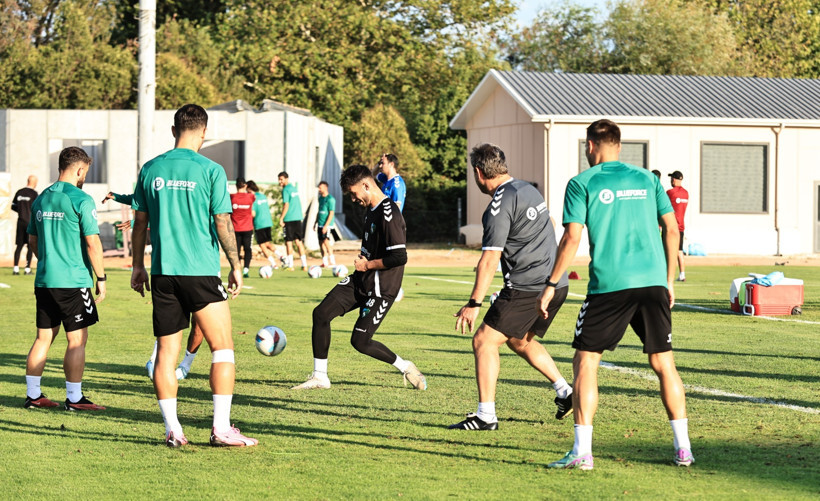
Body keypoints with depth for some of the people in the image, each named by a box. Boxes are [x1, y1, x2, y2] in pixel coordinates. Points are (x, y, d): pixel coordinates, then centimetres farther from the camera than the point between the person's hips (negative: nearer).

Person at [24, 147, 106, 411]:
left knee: (43, 337, 12)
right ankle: (74, 398, 3)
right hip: (74, 281, -7)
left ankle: (33, 395, 15)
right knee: (77, 340, 1)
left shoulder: (41, 199, 10)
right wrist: (101, 278, -6)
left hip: (44, 280, 7)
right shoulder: (81, 200, -11)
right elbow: (93, 243, -14)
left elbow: (32, 240, 18)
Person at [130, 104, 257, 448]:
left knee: (166, 353, 9)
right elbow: (223, 223, -6)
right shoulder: (210, 170, -6)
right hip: (202, 271, -4)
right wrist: (235, 266, 4)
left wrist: (138, 266, 19)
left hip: (162, 273, 4)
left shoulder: (150, 170, 6)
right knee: (222, 348, 4)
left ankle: (172, 429, 6)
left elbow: (140, 222, 10)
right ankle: (221, 428, -1)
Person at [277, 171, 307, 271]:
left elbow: (286, 206, -15)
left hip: (289, 219, -7)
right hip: (298, 218, 7)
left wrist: (281, 218, -11)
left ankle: (290, 265, 0)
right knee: (299, 241, 9)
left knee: (288, 242, -1)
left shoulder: (286, 190, -10)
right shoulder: (294, 188, 15)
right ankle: (304, 265, 6)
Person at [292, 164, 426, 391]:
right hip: (360, 280, 9)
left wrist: (367, 265, -15)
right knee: (321, 313, -1)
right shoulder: (370, 210, 10)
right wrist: (362, 260, 10)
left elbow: (399, 257, -28)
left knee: (360, 341, -6)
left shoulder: (389, 214, -22)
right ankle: (320, 377, 6)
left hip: (381, 288, -9)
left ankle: (405, 367, 15)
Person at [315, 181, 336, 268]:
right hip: (320, 224, 8)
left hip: (327, 225, -8)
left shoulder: (330, 199, -11)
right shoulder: (320, 198, 15)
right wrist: (316, 223, 20)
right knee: (321, 242, 7)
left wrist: (326, 225, -20)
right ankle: (325, 262, 12)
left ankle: (332, 261, -12)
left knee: (326, 241, -16)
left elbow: (331, 213, -15)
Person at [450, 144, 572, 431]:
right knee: (519, 340, 26)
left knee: (484, 341, -4)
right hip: (557, 284, 9)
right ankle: (566, 393, 25)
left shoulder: (500, 205, -14)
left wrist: (474, 303, -19)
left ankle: (486, 415, -7)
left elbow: (490, 259, -19)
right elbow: (548, 226, 28)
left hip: (527, 287, -9)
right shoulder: (528, 189, 13)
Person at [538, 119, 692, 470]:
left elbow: (572, 238, -5)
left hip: (609, 284, -3)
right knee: (663, 362, 10)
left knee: (585, 361, 4)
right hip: (653, 281, 4)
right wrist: (669, 280, 20)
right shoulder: (646, 179, 13)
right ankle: (683, 448, 9)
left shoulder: (582, 183, 2)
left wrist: (551, 285, 2)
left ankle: (582, 451, -3)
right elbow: (672, 230, 12)